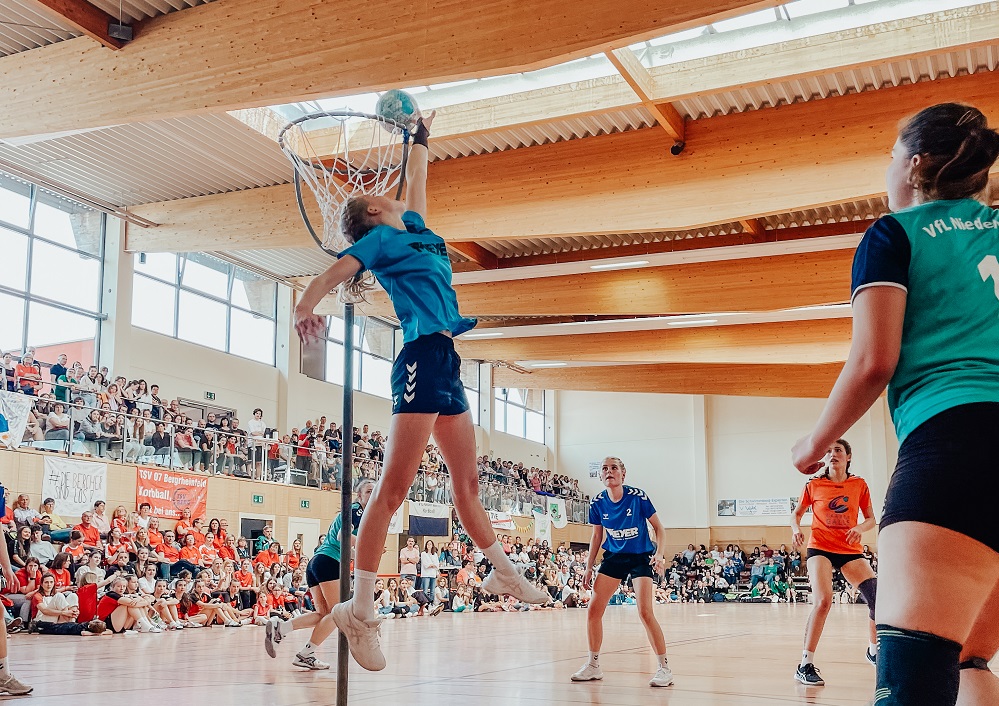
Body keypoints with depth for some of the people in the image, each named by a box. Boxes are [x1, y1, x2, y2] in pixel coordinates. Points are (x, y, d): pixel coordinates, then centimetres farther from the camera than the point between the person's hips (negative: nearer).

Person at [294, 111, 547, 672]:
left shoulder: (415, 228, 24)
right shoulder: (382, 237, 3)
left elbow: (417, 181, 41)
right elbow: (334, 275, -10)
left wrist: (422, 139, 50)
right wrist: (304, 311, -25)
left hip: (445, 363, 9)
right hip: (422, 357, -9)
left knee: (468, 482, 16)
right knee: (394, 487, -12)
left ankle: (503, 571, 28)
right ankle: (361, 609, -12)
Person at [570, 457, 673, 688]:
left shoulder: (638, 496, -18)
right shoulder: (597, 502, -7)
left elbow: (659, 528, -8)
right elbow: (597, 536, 7)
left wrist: (660, 555, -21)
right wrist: (589, 567, 5)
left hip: (641, 557, -4)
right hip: (614, 557, 4)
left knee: (645, 611, -18)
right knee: (593, 610, -2)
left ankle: (664, 668, -5)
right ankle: (593, 666, 14)